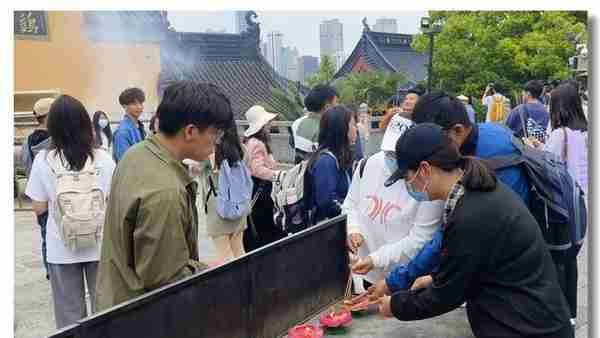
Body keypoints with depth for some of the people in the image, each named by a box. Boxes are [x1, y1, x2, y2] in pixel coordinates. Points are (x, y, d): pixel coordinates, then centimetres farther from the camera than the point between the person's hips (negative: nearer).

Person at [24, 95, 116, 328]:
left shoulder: (43, 160, -11)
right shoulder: (104, 159, -9)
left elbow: (39, 208, -4)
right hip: (99, 244, 1)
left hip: (62, 248, 0)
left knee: (69, 314, 14)